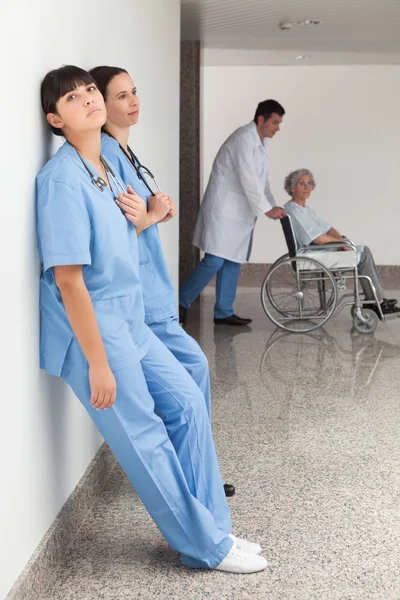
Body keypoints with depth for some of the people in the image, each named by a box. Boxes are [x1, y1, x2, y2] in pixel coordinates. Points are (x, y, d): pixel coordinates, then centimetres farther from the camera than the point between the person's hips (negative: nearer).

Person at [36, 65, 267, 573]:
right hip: (91, 333, -9)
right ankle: (207, 548, 17)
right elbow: (68, 279, -22)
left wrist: (138, 217, 4)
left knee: (187, 403, 11)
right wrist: (97, 363, -20)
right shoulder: (62, 180, -20)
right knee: (147, 443, 2)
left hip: (129, 324, 9)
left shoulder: (107, 170, 8)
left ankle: (211, 526, 24)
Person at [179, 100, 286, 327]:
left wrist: (273, 206, 6)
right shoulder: (244, 138, -16)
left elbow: (262, 179, 18)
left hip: (240, 212, 9)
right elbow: (248, 180, -20)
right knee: (215, 261, -11)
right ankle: (181, 302, 1)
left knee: (233, 262, 7)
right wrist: (266, 208, -16)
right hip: (225, 209, -9)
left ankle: (223, 312, 12)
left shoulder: (262, 142, 13)